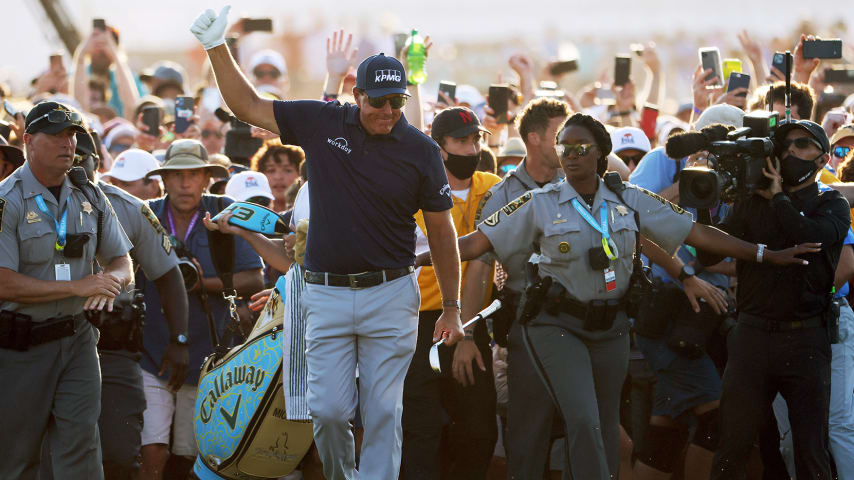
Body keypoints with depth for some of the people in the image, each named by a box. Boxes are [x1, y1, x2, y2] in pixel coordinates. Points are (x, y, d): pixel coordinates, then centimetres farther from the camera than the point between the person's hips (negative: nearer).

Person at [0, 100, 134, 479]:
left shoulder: (89, 198, 10)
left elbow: (122, 262, 16)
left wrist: (110, 283, -10)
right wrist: (79, 287, -17)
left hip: (77, 339, 4)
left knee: (81, 447, -5)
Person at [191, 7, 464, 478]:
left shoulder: (421, 151, -2)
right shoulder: (321, 122, 1)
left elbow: (441, 232, 4)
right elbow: (248, 106, 9)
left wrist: (452, 308, 5)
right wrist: (216, 46, 1)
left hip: (391, 295, -1)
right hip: (327, 294, 1)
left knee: (383, 413, -1)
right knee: (328, 409, -2)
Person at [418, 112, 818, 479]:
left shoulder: (630, 200, 5)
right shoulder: (540, 204, -1)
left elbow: (696, 233, 6)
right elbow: (477, 242, -4)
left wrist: (766, 255, 2)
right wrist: (417, 260, -16)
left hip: (610, 327, 3)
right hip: (557, 326, -3)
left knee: (606, 429, 6)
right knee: (583, 421, -19)